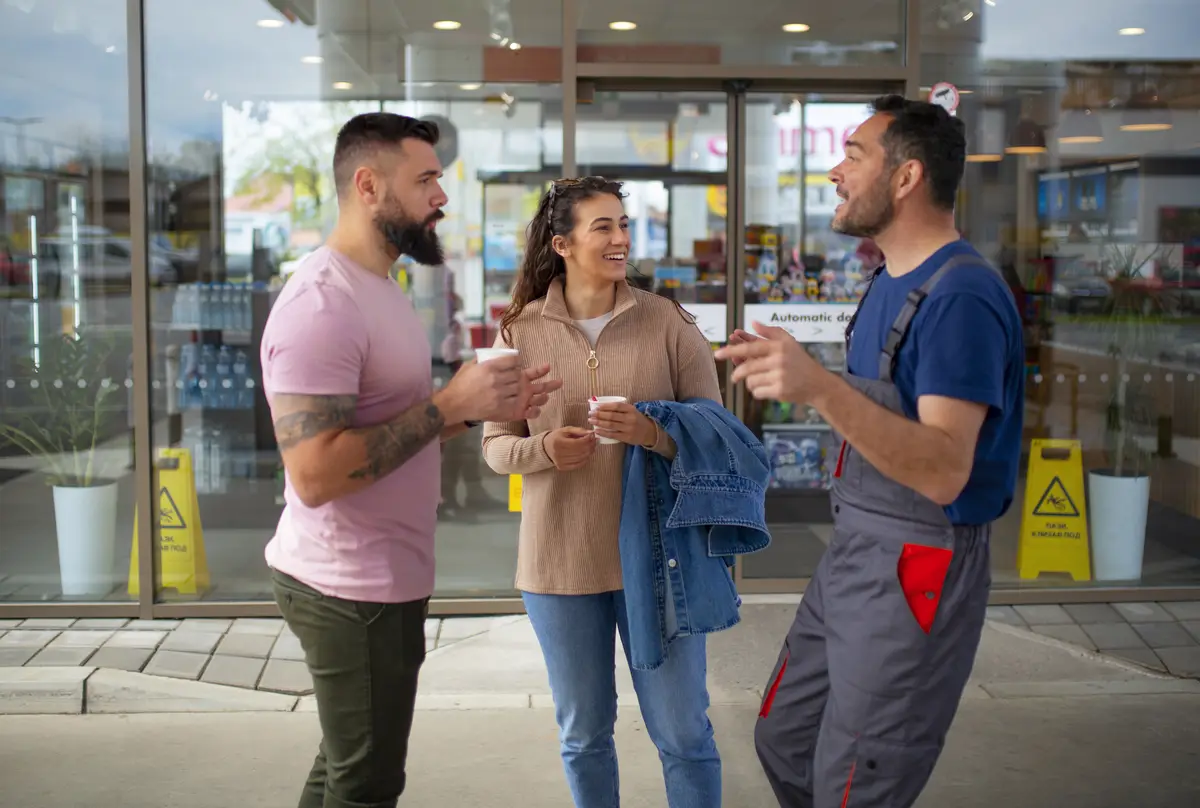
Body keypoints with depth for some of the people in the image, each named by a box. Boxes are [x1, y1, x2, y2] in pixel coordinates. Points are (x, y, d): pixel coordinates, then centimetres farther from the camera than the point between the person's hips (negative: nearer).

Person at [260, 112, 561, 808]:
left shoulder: (377, 288, 11)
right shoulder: (323, 304, -22)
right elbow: (315, 472, -29)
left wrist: (481, 409, 2)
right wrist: (450, 404, -25)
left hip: (378, 578, 10)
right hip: (354, 589, -10)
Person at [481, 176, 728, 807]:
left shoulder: (668, 322, -4)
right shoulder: (521, 332, -1)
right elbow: (496, 446, 2)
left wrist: (654, 434, -22)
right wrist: (544, 449, -18)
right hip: (560, 561, 1)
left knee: (684, 733, 8)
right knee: (583, 733, 17)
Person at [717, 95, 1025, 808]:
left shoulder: (961, 295, -21)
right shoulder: (891, 281, 10)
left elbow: (943, 472, -30)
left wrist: (822, 388, -42)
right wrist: (796, 373, 8)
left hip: (915, 574, -9)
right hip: (854, 556, 10)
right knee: (785, 746, 20)